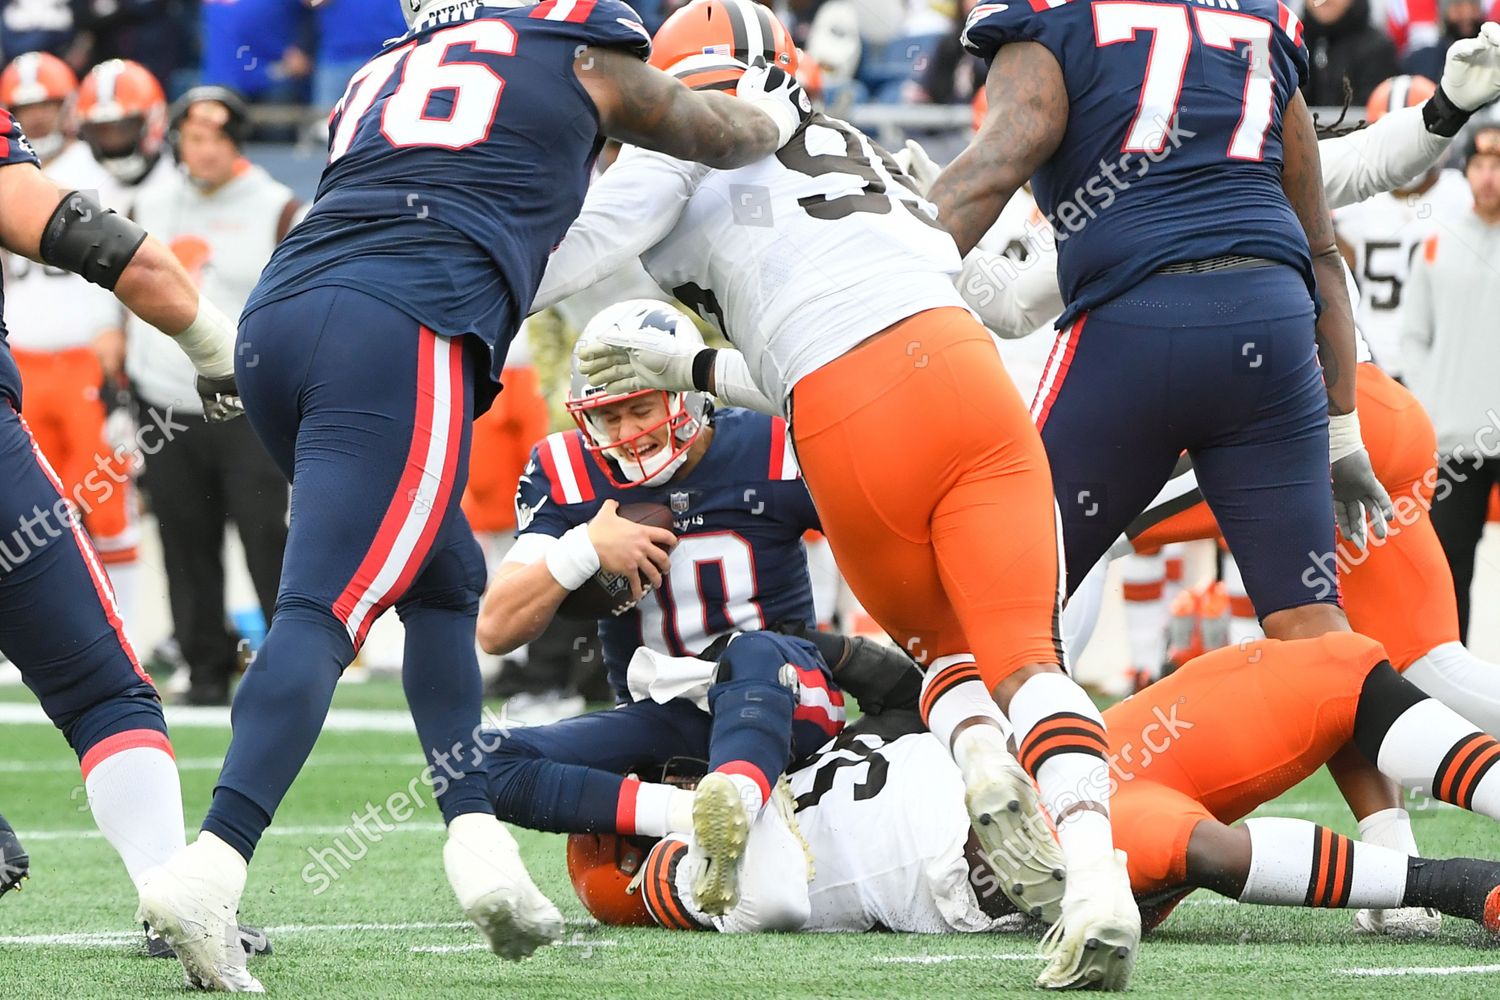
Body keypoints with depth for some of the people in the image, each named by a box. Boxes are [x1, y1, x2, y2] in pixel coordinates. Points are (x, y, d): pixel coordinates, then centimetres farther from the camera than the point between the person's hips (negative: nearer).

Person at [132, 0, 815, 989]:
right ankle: (210, 868, -29)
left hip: (277, 315, 6)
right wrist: (778, 106, 57)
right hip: (400, 335, -6)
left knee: (444, 583, 22)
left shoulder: (379, 79, 31)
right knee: (326, 609, -15)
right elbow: (729, 135, 36)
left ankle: (478, 837, 9)